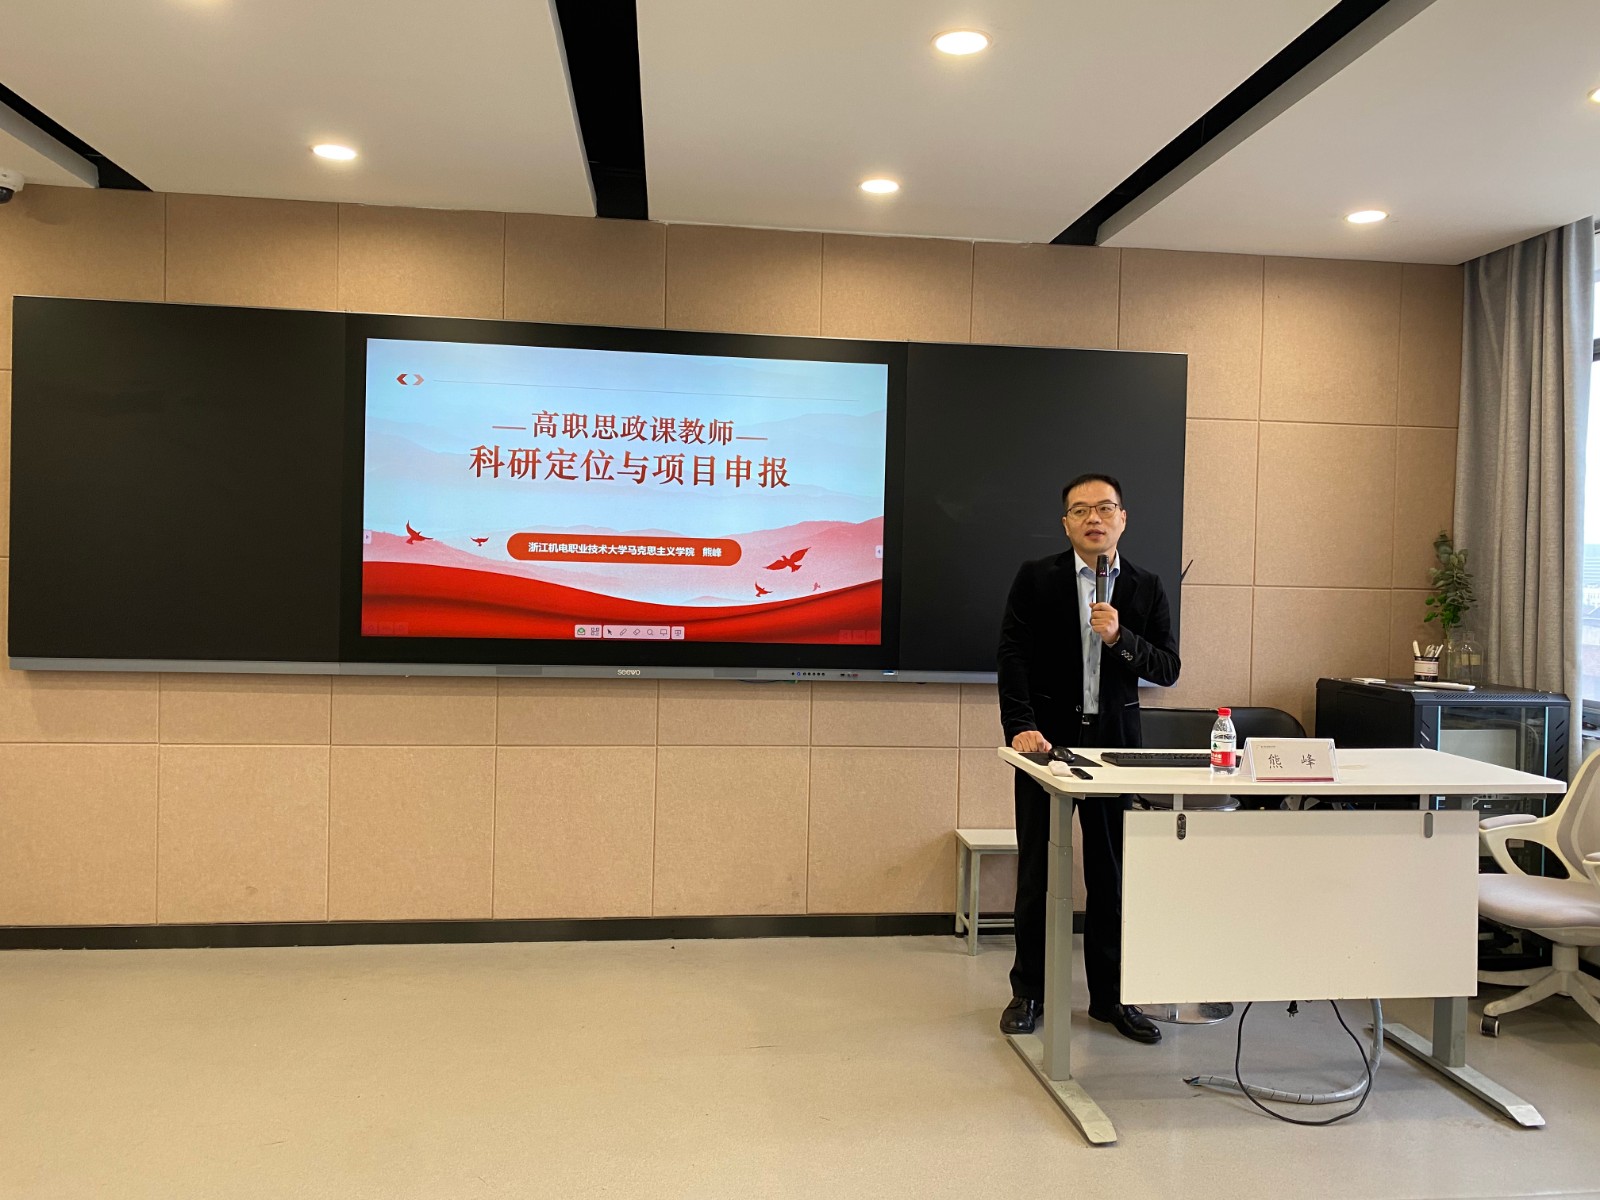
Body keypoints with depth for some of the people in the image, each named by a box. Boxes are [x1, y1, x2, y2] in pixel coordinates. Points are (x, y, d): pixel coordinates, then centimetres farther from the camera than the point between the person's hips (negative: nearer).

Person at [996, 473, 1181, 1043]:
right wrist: (1021, 726, -17)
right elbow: (1013, 655, -6)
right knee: (1037, 868, 7)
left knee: (1112, 871, 7)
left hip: (1115, 741, 2)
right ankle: (1028, 991, 20)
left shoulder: (1146, 588, 6)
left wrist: (1119, 638, -16)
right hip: (1047, 737, -1)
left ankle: (1110, 995, 23)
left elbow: (1168, 669, 1)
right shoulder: (1036, 578, 0)